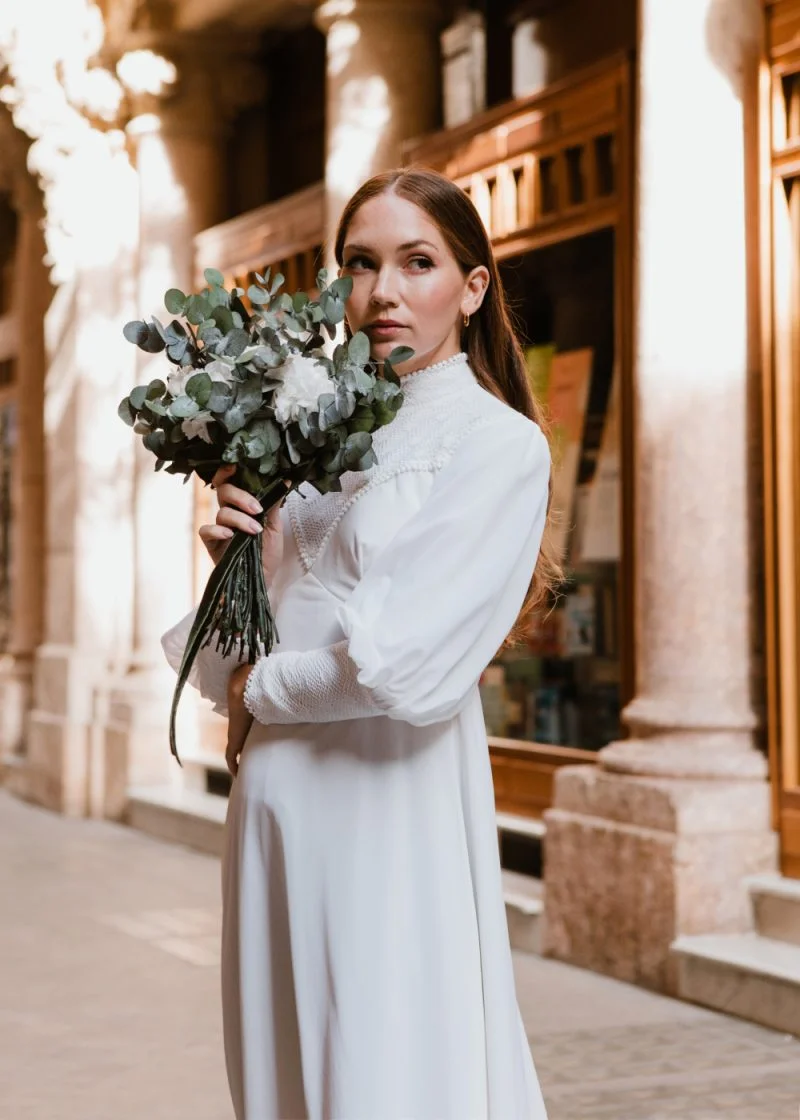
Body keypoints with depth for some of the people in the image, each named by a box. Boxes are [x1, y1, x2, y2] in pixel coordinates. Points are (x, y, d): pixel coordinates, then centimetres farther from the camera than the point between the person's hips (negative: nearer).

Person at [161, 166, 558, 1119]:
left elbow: (408, 669, -18)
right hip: (273, 793, 7)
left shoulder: (498, 443, -8)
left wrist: (260, 690, -4)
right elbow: (236, 662, 14)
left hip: (385, 801, -7)